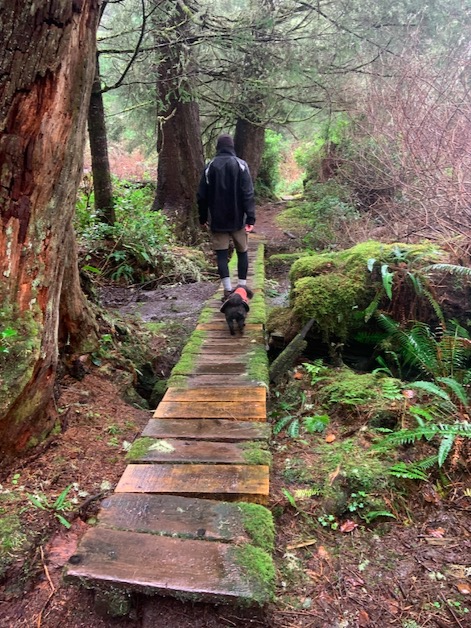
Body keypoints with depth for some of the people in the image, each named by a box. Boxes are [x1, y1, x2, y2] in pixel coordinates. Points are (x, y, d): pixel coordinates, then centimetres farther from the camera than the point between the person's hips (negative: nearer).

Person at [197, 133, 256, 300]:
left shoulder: (210, 166, 3)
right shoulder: (241, 164, -2)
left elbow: (202, 196, 5)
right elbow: (248, 194, -10)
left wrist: (203, 218, 14)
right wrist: (251, 217, -11)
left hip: (218, 220, 1)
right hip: (238, 219, 0)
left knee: (222, 254, 2)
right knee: (242, 252, 12)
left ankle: (228, 290, -5)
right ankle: (242, 287, 14)